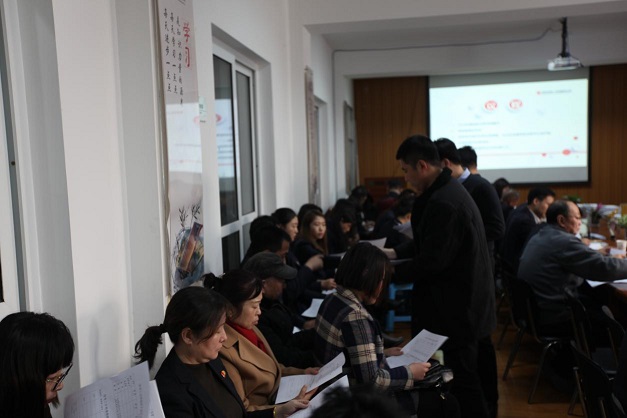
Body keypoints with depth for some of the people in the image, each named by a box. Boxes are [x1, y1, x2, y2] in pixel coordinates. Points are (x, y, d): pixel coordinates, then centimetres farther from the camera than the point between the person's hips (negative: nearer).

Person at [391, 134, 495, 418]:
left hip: (456, 307, -10)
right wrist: (395, 253, 7)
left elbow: (432, 261, -25)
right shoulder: (447, 190, 7)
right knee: (464, 374, 21)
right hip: (462, 301, 10)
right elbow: (429, 242, 16)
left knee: (462, 377, 4)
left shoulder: (443, 203, -26)